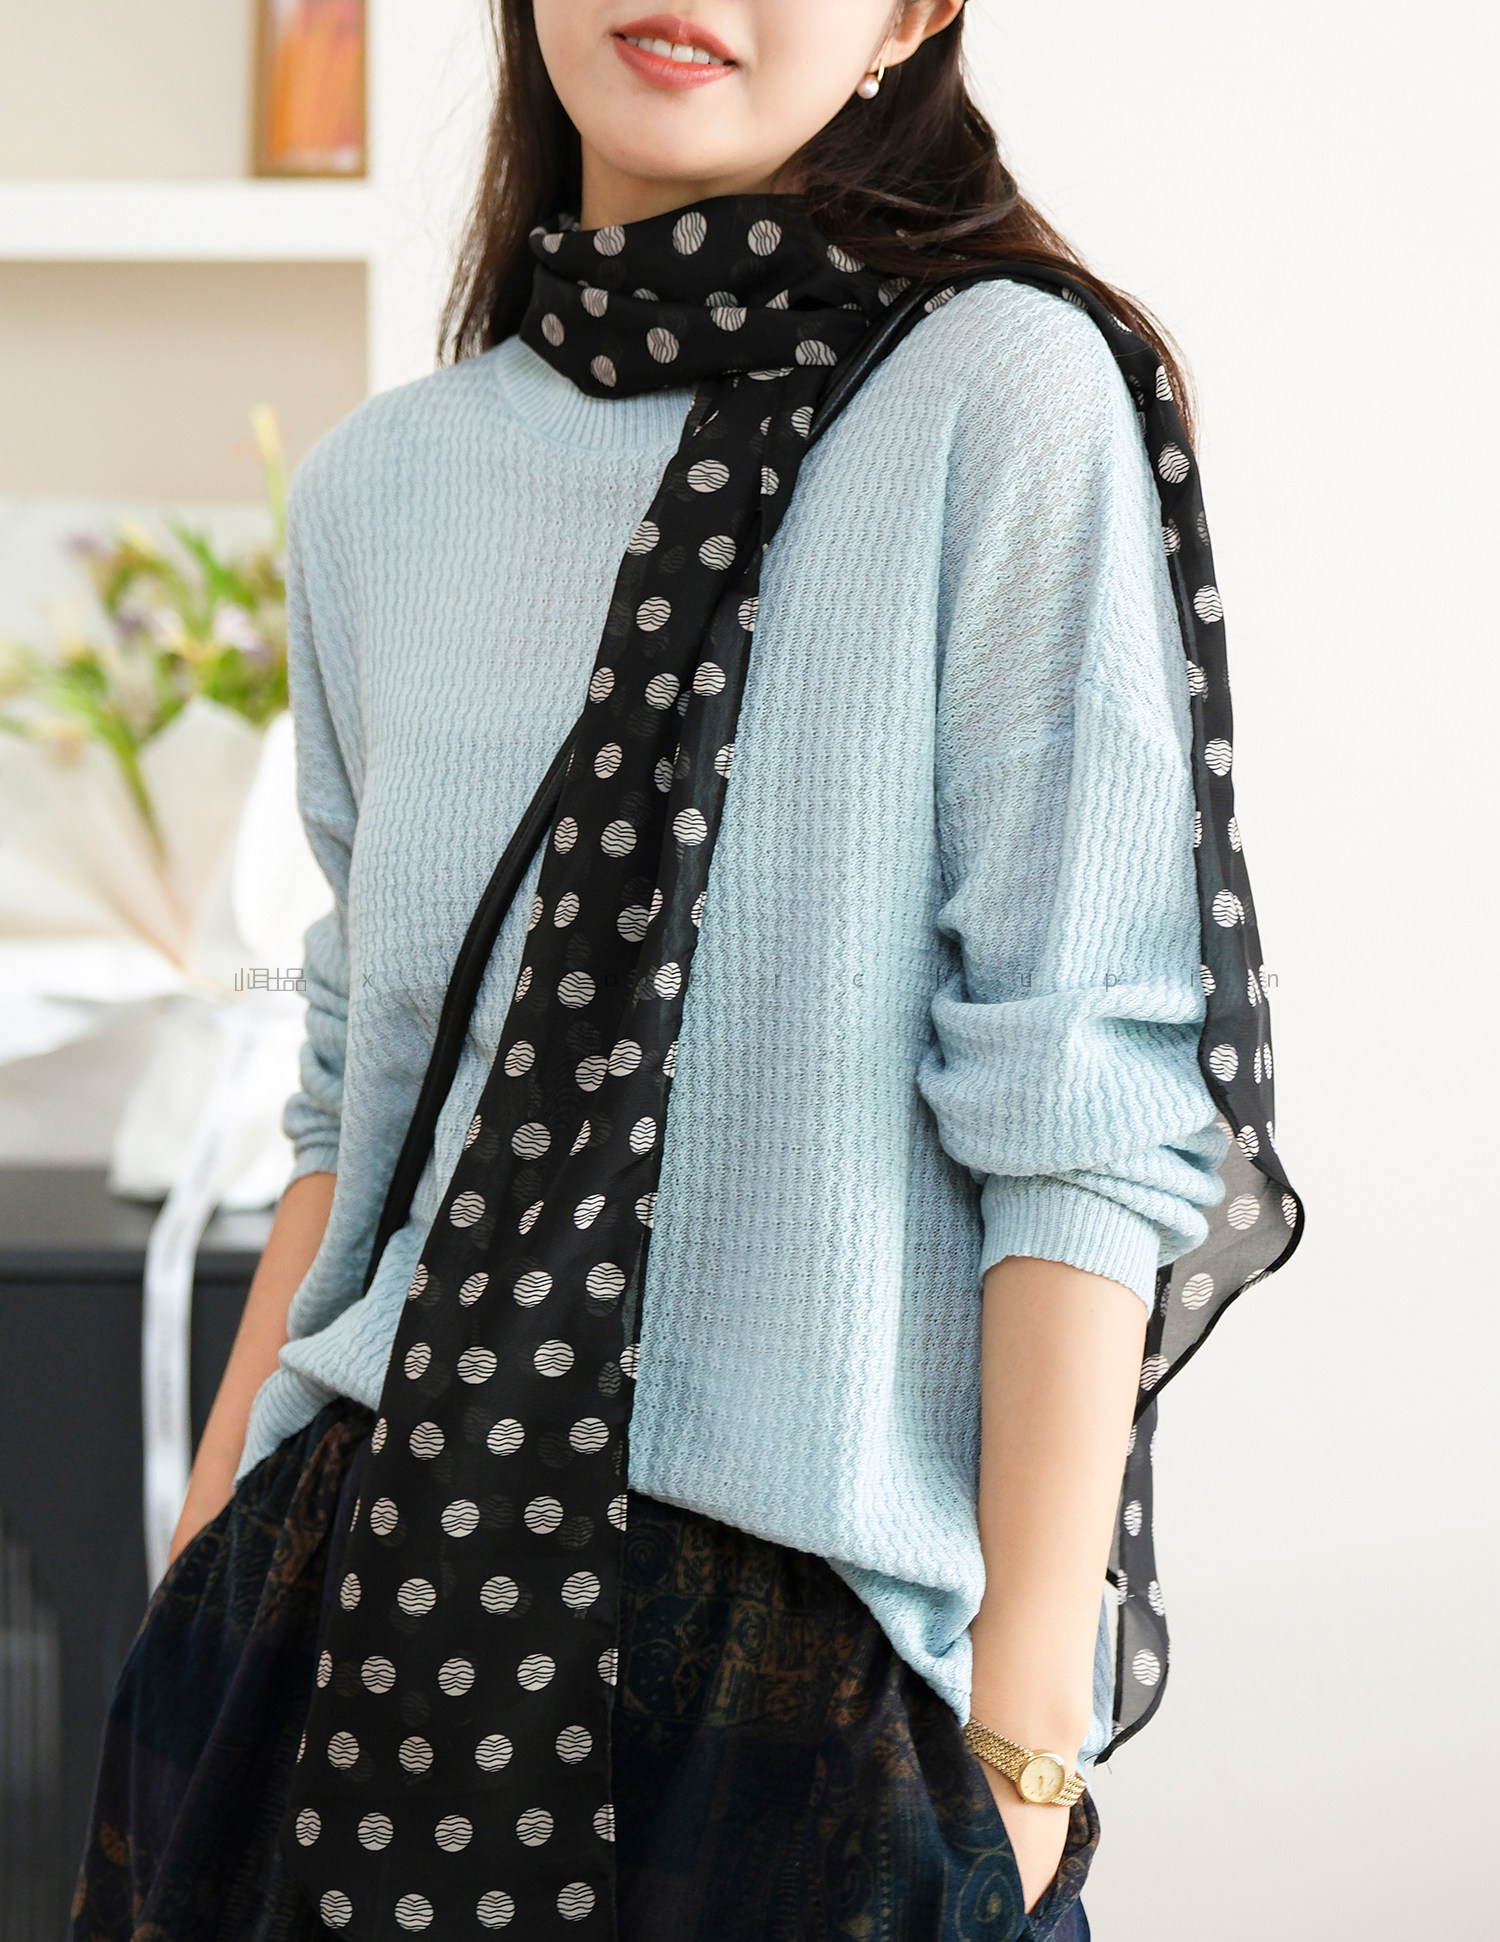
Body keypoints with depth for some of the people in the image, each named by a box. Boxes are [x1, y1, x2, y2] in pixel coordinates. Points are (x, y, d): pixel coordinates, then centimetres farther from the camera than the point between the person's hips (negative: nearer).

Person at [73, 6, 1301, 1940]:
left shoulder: (1004, 399, -8)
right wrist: (209, 1546, 12)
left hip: (813, 1612, -4)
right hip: (383, 1582, 5)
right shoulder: (379, 488, 8)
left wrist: (1027, 1728, -14)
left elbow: (1081, 1107, -12)